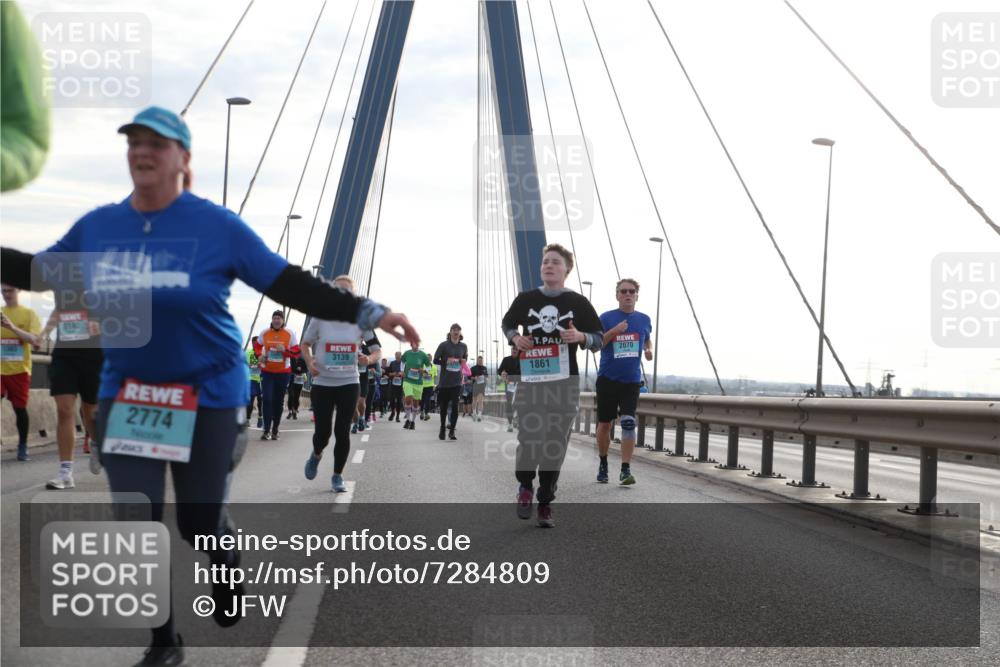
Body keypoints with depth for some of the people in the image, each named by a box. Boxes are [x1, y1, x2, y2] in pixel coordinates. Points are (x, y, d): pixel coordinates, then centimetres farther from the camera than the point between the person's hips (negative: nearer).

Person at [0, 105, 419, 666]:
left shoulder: (217, 225, -11)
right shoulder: (96, 227, 0)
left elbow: (291, 285, -11)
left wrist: (369, 313, -17)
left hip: (209, 394, -3)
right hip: (125, 393, 3)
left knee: (199, 523, 5)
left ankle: (229, 569, 44)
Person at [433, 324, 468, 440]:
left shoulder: (464, 346, 7)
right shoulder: (444, 345, -2)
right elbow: (435, 360, 0)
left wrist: (463, 362, -1)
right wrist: (446, 361, -15)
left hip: (457, 381, 1)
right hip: (444, 380, -1)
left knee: (455, 406, -9)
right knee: (444, 406, 10)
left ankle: (452, 431, -5)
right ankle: (442, 429, 28)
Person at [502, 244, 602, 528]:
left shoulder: (578, 302, 4)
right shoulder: (525, 299, 6)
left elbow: (598, 340, 8)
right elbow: (507, 324, 22)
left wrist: (581, 337, -13)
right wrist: (515, 338, 0)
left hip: (565, 382, 0)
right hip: (530, 380, 0)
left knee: (555, 446, 3)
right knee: (530, 440, -8)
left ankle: (545, 503, 17)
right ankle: (525, 485, 23)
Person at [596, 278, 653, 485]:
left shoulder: (644, 319, 5)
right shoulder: (606, 318, -3)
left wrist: (649, 350, 0)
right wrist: (614, 331, -20)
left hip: (631, 380, 1)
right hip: (607, 378, -1)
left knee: (629, 423, -12)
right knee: (604, 424, 8)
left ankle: (626, 470, -10)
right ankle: (603, 464, 27)